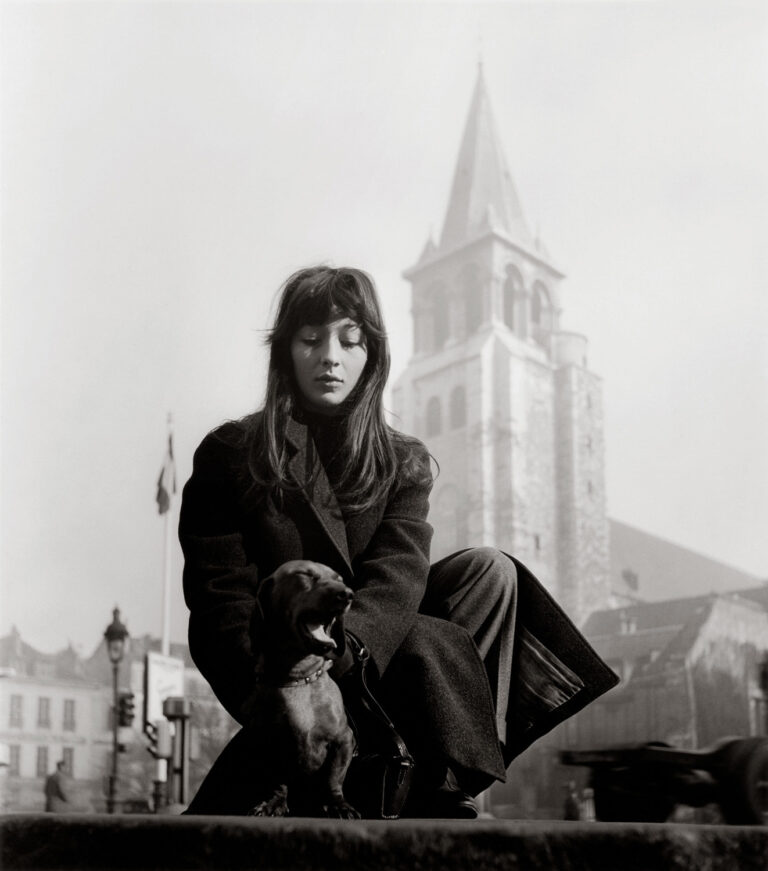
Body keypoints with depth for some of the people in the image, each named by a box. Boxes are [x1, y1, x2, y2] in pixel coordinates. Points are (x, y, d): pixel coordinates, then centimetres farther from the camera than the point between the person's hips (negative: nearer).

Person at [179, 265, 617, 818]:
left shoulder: (403, 462, 6)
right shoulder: (229, 456, -1)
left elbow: (398, 576, -12)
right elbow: (221, 596, -9)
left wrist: (337, 652, -34)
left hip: (366, 653, 5)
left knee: (490, 571, -15)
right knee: (434, 644, -27)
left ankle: (448, 793, -20)